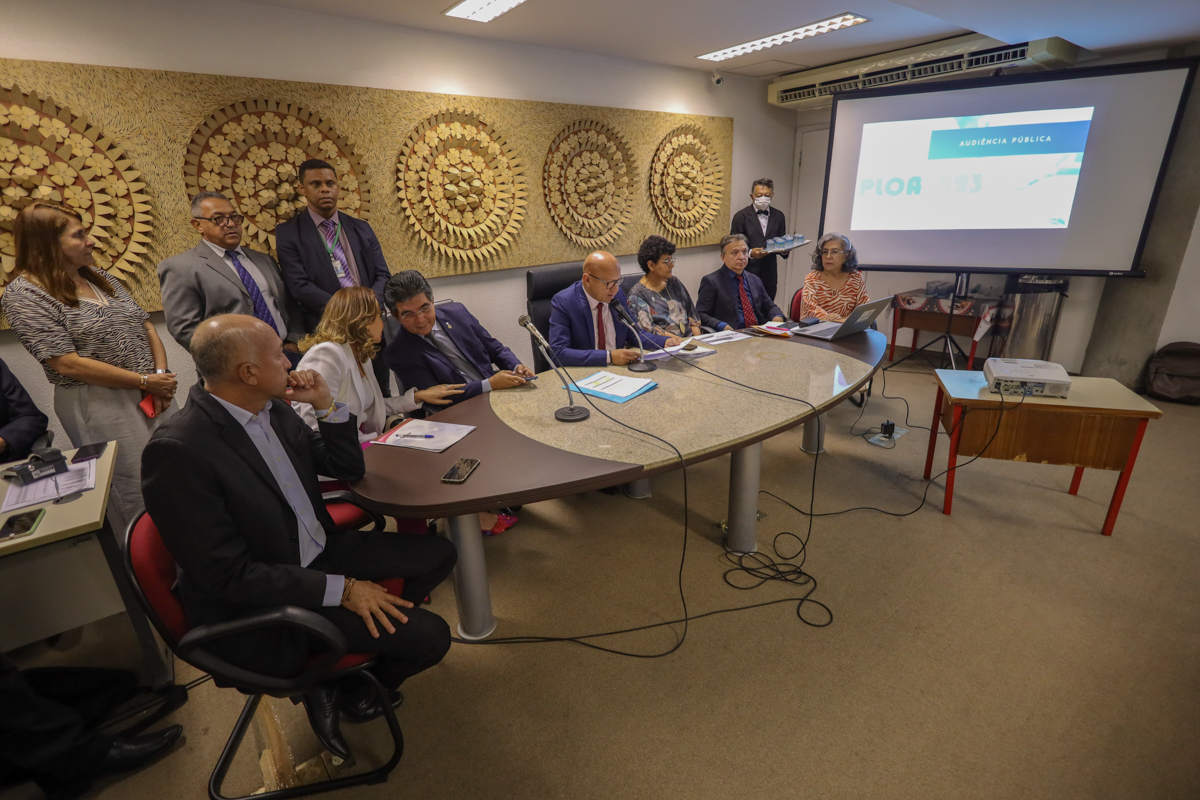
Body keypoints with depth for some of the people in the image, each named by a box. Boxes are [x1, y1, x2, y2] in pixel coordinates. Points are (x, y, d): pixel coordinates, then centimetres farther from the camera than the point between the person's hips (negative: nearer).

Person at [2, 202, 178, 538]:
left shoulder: (100, 277, 11)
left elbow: (145, 326, 11)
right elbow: (68, 364, -15)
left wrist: (161, 376, -5)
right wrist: (145, 381, -15)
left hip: (152, 395, 6)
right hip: (99, 405, -6)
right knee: (138, 496, 0)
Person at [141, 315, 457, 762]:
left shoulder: (274, 408, -2)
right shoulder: (177, 452, -25)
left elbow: (349, 470, 7)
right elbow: (228, 576, -23)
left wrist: (325, 404, -7)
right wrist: (341, 589, -24)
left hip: (319, 554, 8)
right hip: (259, 606, -8)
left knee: (438, 555, 4)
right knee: (428, 637, -14)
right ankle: (350, 688, 15)